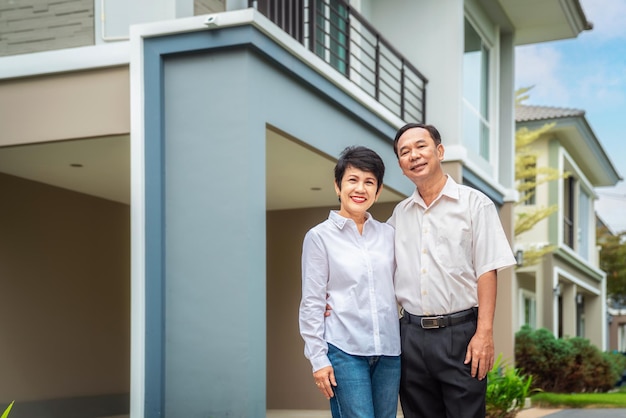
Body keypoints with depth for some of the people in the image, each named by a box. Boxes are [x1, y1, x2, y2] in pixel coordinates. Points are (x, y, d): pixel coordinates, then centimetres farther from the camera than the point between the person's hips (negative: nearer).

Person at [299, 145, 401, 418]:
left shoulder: (387, 234, 11)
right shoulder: (320, 236, 0)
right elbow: (312, 303, -2)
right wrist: (318, 358, -7)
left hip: (389, 351, 4)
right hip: (344, 351, -4)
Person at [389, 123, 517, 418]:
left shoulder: (475, 204, 0)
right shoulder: (399, 213, 12)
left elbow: (487, 271, -6)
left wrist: (484, 333, -14)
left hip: (460, 333, -4)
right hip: (411, 335, 4)